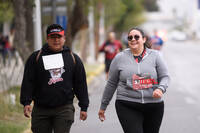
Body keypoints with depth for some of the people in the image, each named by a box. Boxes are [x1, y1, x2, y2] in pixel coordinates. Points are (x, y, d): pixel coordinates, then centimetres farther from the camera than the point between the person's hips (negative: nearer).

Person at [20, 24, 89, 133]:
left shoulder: (73, 58, 10)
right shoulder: (36, 57, 6)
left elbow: (81, 84, 12)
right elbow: (27, 82, 2)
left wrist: (84, 107, 8)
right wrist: (26, 102, -10)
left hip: (64, 109, -1)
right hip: (41, 109, 1)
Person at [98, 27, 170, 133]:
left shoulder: (154, 56, 5)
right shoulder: (120, 58, 5)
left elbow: (165, 77, 5)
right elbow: (111, 83, 11)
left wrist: (160, 89, -17)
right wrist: (103, 106, 14)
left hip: (154, 107, 2)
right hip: (127, 107, -2)